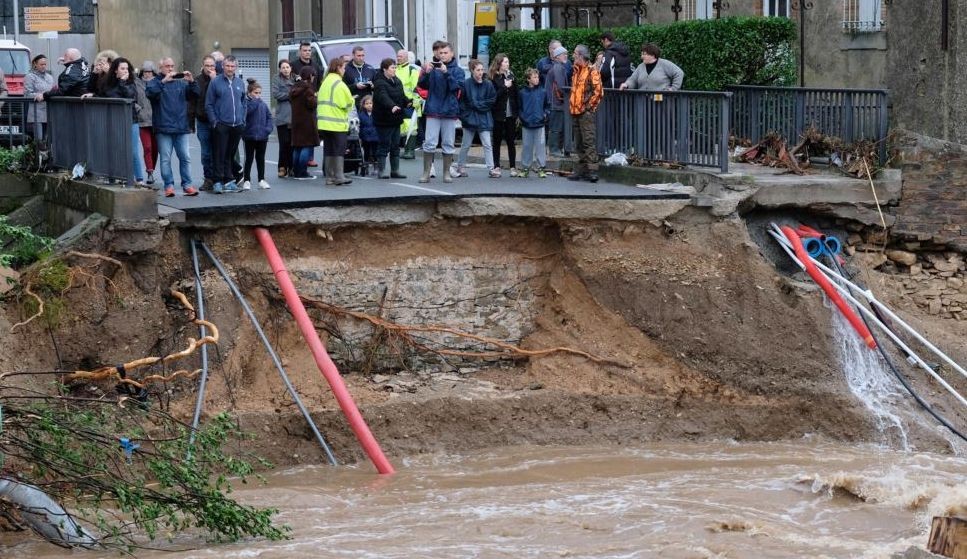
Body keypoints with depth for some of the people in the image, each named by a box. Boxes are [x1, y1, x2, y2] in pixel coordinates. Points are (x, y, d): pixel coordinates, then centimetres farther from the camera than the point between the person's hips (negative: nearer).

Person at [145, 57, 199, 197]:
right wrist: (163, 81, -22)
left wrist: (191, 82, -10)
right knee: (165, 159, -3)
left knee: (185, 157, 2)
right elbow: (150, 92, -16)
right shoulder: (155, 82, 4)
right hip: (163, 128, -3)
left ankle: (187, 185, 5)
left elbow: (194, 95, 7)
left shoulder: (181, 83, 14)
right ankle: (169, 185, 1)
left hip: (181, 128, 3)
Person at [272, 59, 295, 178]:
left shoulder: (295, 79, 15)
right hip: (282, 117, -3)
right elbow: (275, 94, -8)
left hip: (294, 116, 3)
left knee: (293, 143, 2)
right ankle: (282, 167, -1)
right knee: (284, 143, -8)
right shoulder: (277, 80, 4)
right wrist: (290, 95, -8)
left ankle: (291, 167, 10)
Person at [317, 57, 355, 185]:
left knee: (329, 150, 9)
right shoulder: (339, 84, -12)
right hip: (337, 123, -7)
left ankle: (329, 176, 11)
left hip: (325, 122, 7)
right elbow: (347, 104, -12)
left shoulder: (325, 82, 13)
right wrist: (351, 101, 10)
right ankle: (339, 176, -6)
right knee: (339, 150, -4)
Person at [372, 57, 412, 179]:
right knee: (385, 145, -5)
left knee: (395, 145, 11)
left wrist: (408, 102, -10)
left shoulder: (397, 81, 13)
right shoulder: (379, 83, -15)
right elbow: (383, 97, -31)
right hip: (384, 119, -8)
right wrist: (392, 106, -48)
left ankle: (395, 171, 17)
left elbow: (402, 95, 13)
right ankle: (382, 171, 1)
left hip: (395, 119, 8)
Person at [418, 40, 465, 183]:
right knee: (429, 143, -3)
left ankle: (446, 173, 14)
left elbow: (457, 86, -12)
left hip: (450, 111, 0)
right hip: (433, 110, 0)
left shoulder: (457, 70, 3)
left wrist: (446, 73, -22)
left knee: (448, 144, 6)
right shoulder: (433, 67, 4)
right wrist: (426, 73, -16)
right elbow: (423, 85, 1)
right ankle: (426, 173, 3)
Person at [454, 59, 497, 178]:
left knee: (487, 145, -4)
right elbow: (461, 101, -5)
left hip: (484, 119, 1)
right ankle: (460, 167, 23)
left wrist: (478, 104, -8)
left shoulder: (488, 84, -2)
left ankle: (491, 169, -4)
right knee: (466, 145, 10)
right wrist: (464, 115, -11)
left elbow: (493, 100, -1)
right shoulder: (466, 84, -8)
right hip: (470, 118, -1)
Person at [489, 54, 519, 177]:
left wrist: (517, 113, 6)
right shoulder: (494, 78, -5)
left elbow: (516, 95, 9)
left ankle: (513, 167, 8)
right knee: (497, 141, 5)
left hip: (510, 115, 3)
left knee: (511, 141, 4)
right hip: (498, 115, -3)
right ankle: (496, 167, 10)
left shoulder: (510, 75, 8)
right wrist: (505, 87, -20)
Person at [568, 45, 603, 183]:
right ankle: (581, 170, 15)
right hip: (575, 112, 9)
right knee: (579, 144, 10)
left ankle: (592, 171, -15)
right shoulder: (577, 71, 18)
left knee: (588, 142, -12)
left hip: (586, 113, -9)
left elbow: (598, 91, -15)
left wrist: (589, 105, -12)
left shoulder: (591, 71, -9)